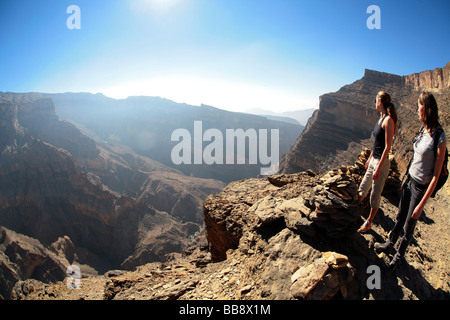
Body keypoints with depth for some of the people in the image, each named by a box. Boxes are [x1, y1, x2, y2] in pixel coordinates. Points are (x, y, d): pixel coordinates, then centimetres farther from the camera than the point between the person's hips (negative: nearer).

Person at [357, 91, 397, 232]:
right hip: (374, 160, 9)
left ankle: (369, 222, 19)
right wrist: (370, 158, 24)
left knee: (375, 194, 4)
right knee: (363, 188, 19)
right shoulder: (381, 118, 10)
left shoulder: (388, 120, -18)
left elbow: (387, 147, -20)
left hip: (382, 162, -9)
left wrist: (378, 168, -20)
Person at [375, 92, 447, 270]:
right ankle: (390, 244, 41)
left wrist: (421, 205, -18)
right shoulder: (423, 130, 0)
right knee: (400, 217, 22)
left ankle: (399, 255, 33)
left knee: (409, 226, 12)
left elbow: (436, 175, -21)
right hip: (410, 180, 6)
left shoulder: (439, 139, -23)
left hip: (421, 187, -6)